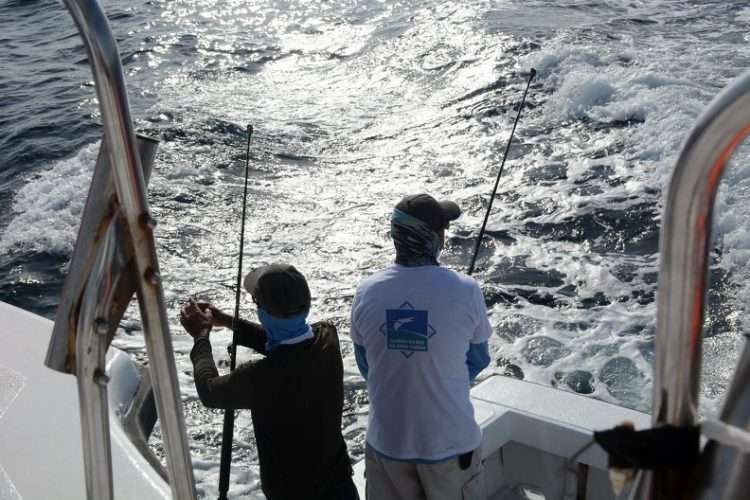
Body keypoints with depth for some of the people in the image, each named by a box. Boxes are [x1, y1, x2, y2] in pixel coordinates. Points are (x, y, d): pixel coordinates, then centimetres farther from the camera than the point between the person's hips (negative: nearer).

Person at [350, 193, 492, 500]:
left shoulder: (366, 293, -11)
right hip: (450, 440, -2)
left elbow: (367, 367, 3)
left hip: (386, 440, 2)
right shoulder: (465, 291, -18)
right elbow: (478, 360, -2)